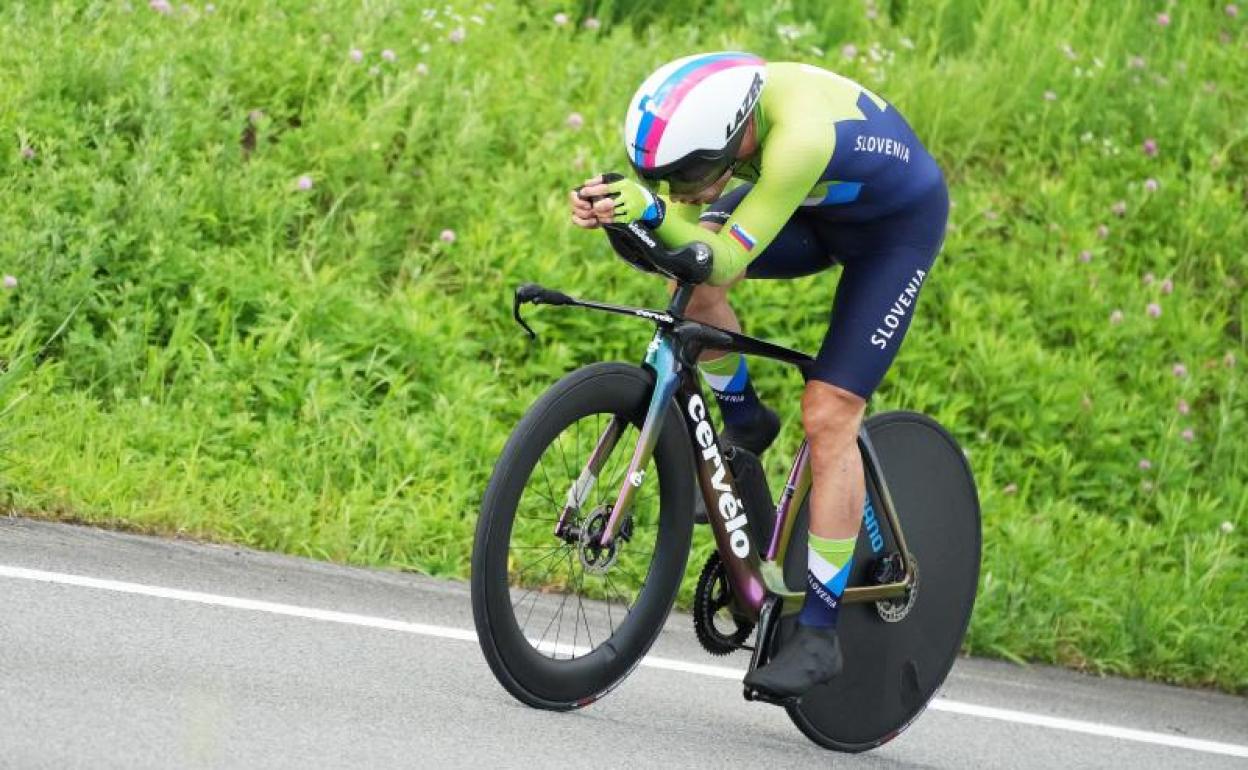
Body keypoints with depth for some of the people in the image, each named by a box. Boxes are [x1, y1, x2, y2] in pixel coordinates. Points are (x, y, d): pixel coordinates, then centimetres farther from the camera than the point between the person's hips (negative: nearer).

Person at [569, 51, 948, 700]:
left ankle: (819, 630, -6)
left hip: (897, 224, -6)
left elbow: (725, 260, -40)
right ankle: (743, 424, 7)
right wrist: (612, 208, -35)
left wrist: (654, 209, -56)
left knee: (828, 416, -14)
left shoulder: (799, 135, -43)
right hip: (814, 211, 6)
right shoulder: (704, 106, -24)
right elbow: (677, 230, -15)